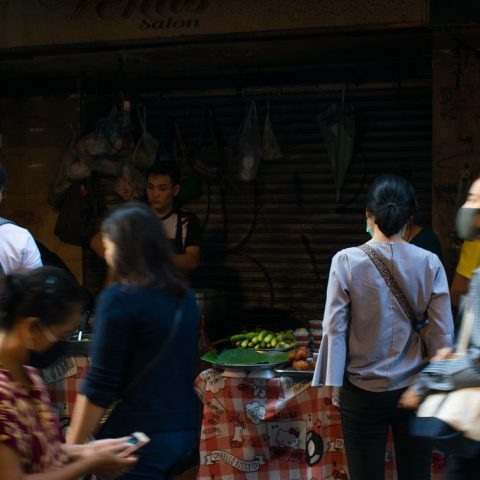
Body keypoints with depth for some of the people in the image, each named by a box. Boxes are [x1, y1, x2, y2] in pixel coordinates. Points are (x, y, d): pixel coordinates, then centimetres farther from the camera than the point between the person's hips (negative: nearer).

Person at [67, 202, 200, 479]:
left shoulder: (119, 299, -13)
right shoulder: (185, 297, 8)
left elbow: (100, 385, -14)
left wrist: (72, 448, -7)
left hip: (138, 435, -7)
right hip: (185, 428, 7)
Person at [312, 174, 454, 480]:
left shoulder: (347, 262, -10)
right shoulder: (429, 263, -6)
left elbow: (334, 328, -8)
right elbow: (442, 335, -2)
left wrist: (331, 383, -1)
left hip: (364, 394, -1)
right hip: (414, 390, 1)